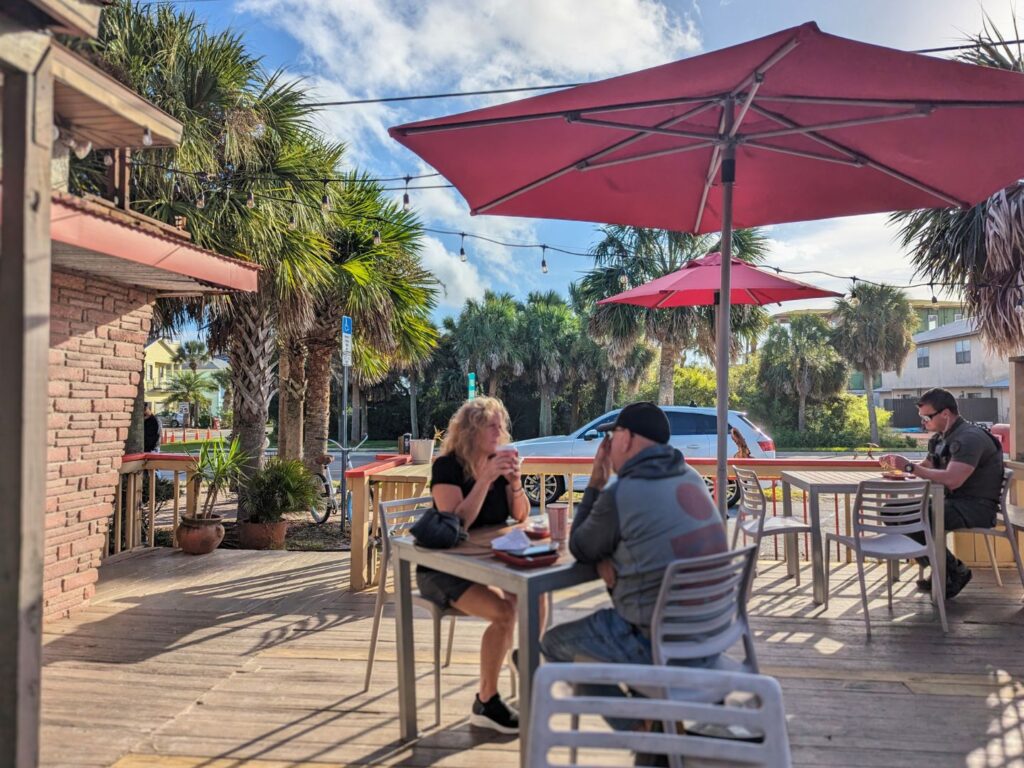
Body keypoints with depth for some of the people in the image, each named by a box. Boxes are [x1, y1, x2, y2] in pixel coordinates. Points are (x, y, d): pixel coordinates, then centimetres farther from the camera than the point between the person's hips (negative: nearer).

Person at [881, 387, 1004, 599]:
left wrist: (909, 467, -26)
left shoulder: (969, 438, -18)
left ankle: (955, 572, -5)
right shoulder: (940, 438, 10)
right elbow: (927, 467, 19)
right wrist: (897, 464, -1)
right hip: (953, 501, 9)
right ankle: (940, 571, 4)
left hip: (977, 507, -9)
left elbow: (952, 479, -31)